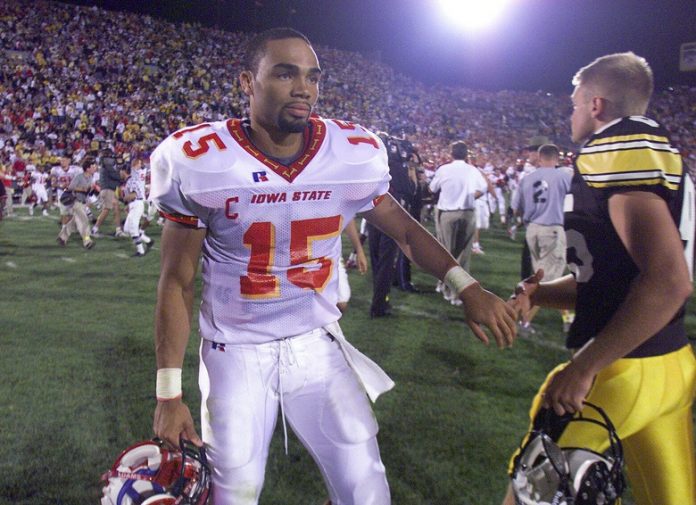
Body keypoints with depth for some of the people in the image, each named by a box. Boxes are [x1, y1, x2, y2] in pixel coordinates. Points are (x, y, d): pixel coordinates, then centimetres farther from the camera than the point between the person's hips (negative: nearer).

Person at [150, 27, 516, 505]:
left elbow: (406, 230, 7)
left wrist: (466, 286, -7)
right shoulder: (200, 162, -14)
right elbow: (177, 281, -6)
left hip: (317, 344, 2)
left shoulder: (354, 155, -10)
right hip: (236, 353, -1)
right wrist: (169, 393, -6)